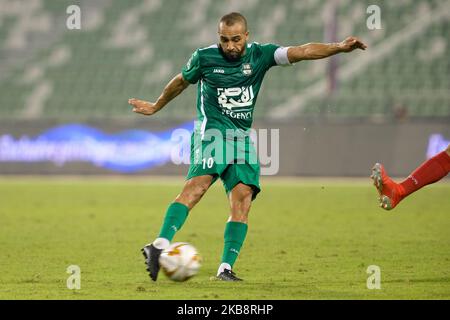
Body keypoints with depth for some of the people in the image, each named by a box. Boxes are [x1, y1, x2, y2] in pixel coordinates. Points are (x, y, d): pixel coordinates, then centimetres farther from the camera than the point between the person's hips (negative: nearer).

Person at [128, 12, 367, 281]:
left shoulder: (260, 55, 4)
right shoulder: (205, 57, 1)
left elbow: (303, 52, -6)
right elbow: (181, 82, 20)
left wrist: (339, 47, -19)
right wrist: (156, 107, 33)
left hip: (243, 137, 4)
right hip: (212, 129, -4)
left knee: (243, 196, -12)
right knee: (199, 183, -27)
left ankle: (226, 268, -12)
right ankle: (161, 245, -39)